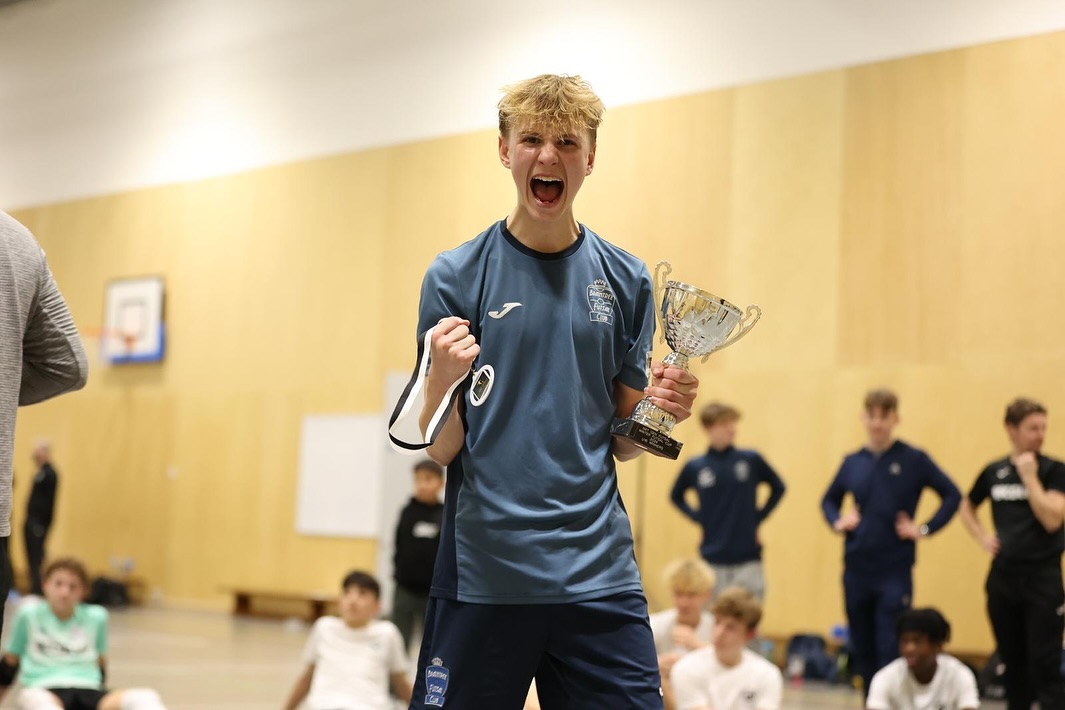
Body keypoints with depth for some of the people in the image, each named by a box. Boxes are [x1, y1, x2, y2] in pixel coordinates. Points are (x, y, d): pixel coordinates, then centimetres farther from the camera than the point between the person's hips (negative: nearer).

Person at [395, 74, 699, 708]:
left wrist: (657, 410, -8)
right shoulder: (457, 276, -2)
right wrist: (444, 376, -22)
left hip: (599, 577, 2)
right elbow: (441, 448, -3)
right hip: (482, 577, -2)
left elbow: (620, 443, 13)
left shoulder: (626, 280, 7)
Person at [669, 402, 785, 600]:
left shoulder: (751, 459, -1)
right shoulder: (695, 467, 0)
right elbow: (676, 496, 16)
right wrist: (698, 518, 2)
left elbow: (778, 488, 12)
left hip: (748, 560, 0)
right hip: (713, 561, 0)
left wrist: (759, 517, 2)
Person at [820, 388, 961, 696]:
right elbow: (829, 500, 21)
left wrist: (925, 529, -8)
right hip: (856, 568, 4)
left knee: (891, 650, -7)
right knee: (862, 648, 12)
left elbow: (952, 495, 0)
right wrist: (837, 521, 2)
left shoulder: (913, 460, -3)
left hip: (895, 570, -4)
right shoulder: (853, 462, 8)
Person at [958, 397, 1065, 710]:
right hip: (1003, 576, 4)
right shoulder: (993, 471, 7)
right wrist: (982, 537, 7)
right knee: (1013, 663, 13)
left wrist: (1029, 476, -16)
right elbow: (967, 507, 23)